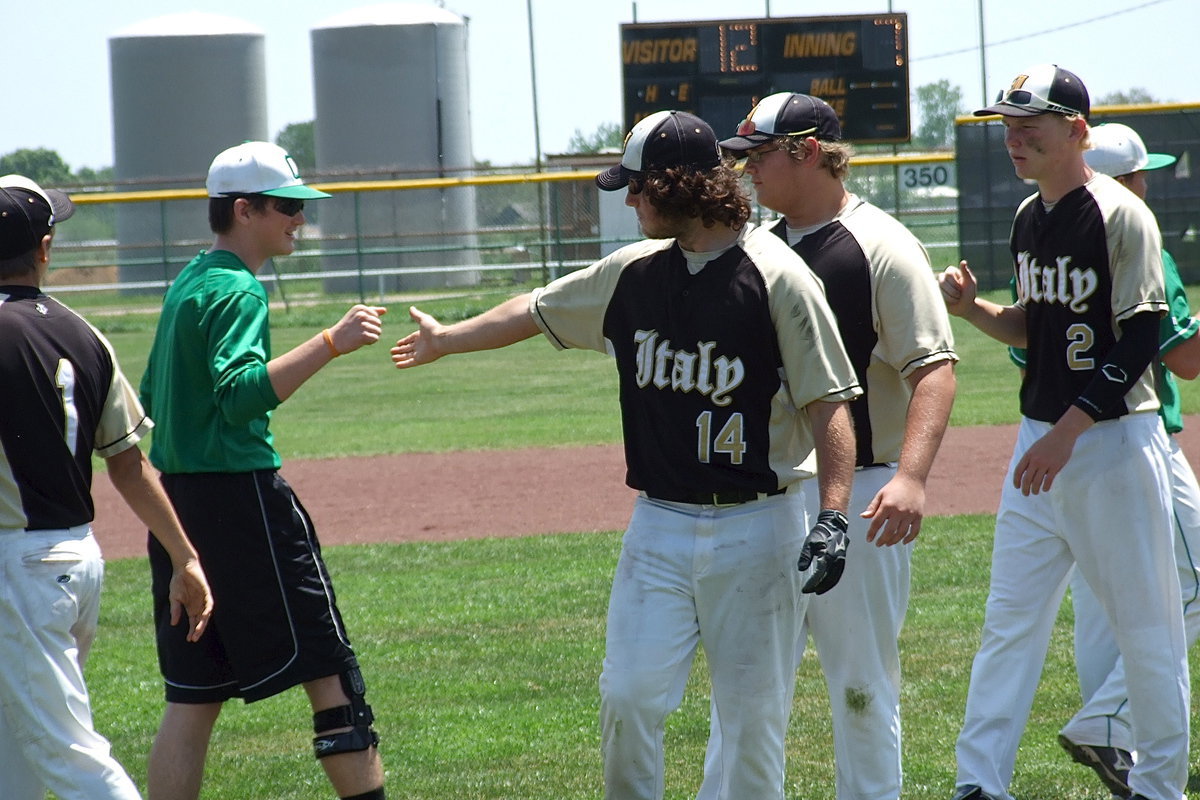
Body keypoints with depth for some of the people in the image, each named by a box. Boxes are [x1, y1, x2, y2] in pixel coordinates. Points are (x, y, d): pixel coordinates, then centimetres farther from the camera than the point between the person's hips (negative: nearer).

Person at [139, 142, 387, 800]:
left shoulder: (186, 285, 16)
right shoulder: (237, 290, -12)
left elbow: (152, 398, 25)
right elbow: (242, 393, -29)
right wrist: (329, 344, -35)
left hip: (175, 497, 9)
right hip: (240, 496, -9)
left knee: (192, 694, 8)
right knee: (328, 670, -4)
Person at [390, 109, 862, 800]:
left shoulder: (776, 276, -11)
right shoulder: (633, 274, 7)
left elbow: (829, 402, -13)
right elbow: (537, 312, 23)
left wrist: (834, 516, -23)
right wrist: (447, 340, 36)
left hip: (756, 528, -5)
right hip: (660, 527, 5)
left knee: (754, 715, 2)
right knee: (629, 698, -2)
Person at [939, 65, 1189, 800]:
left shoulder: (1121, 217, -13)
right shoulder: (1029, 219, 10)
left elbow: (1140, 341, -18)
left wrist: (1068, 431, -22)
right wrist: (973, 307, 0)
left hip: (1114, 442, -8)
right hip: (1042, 438, 8)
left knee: (1145, 621, 2)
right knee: (1011, 616, 5)